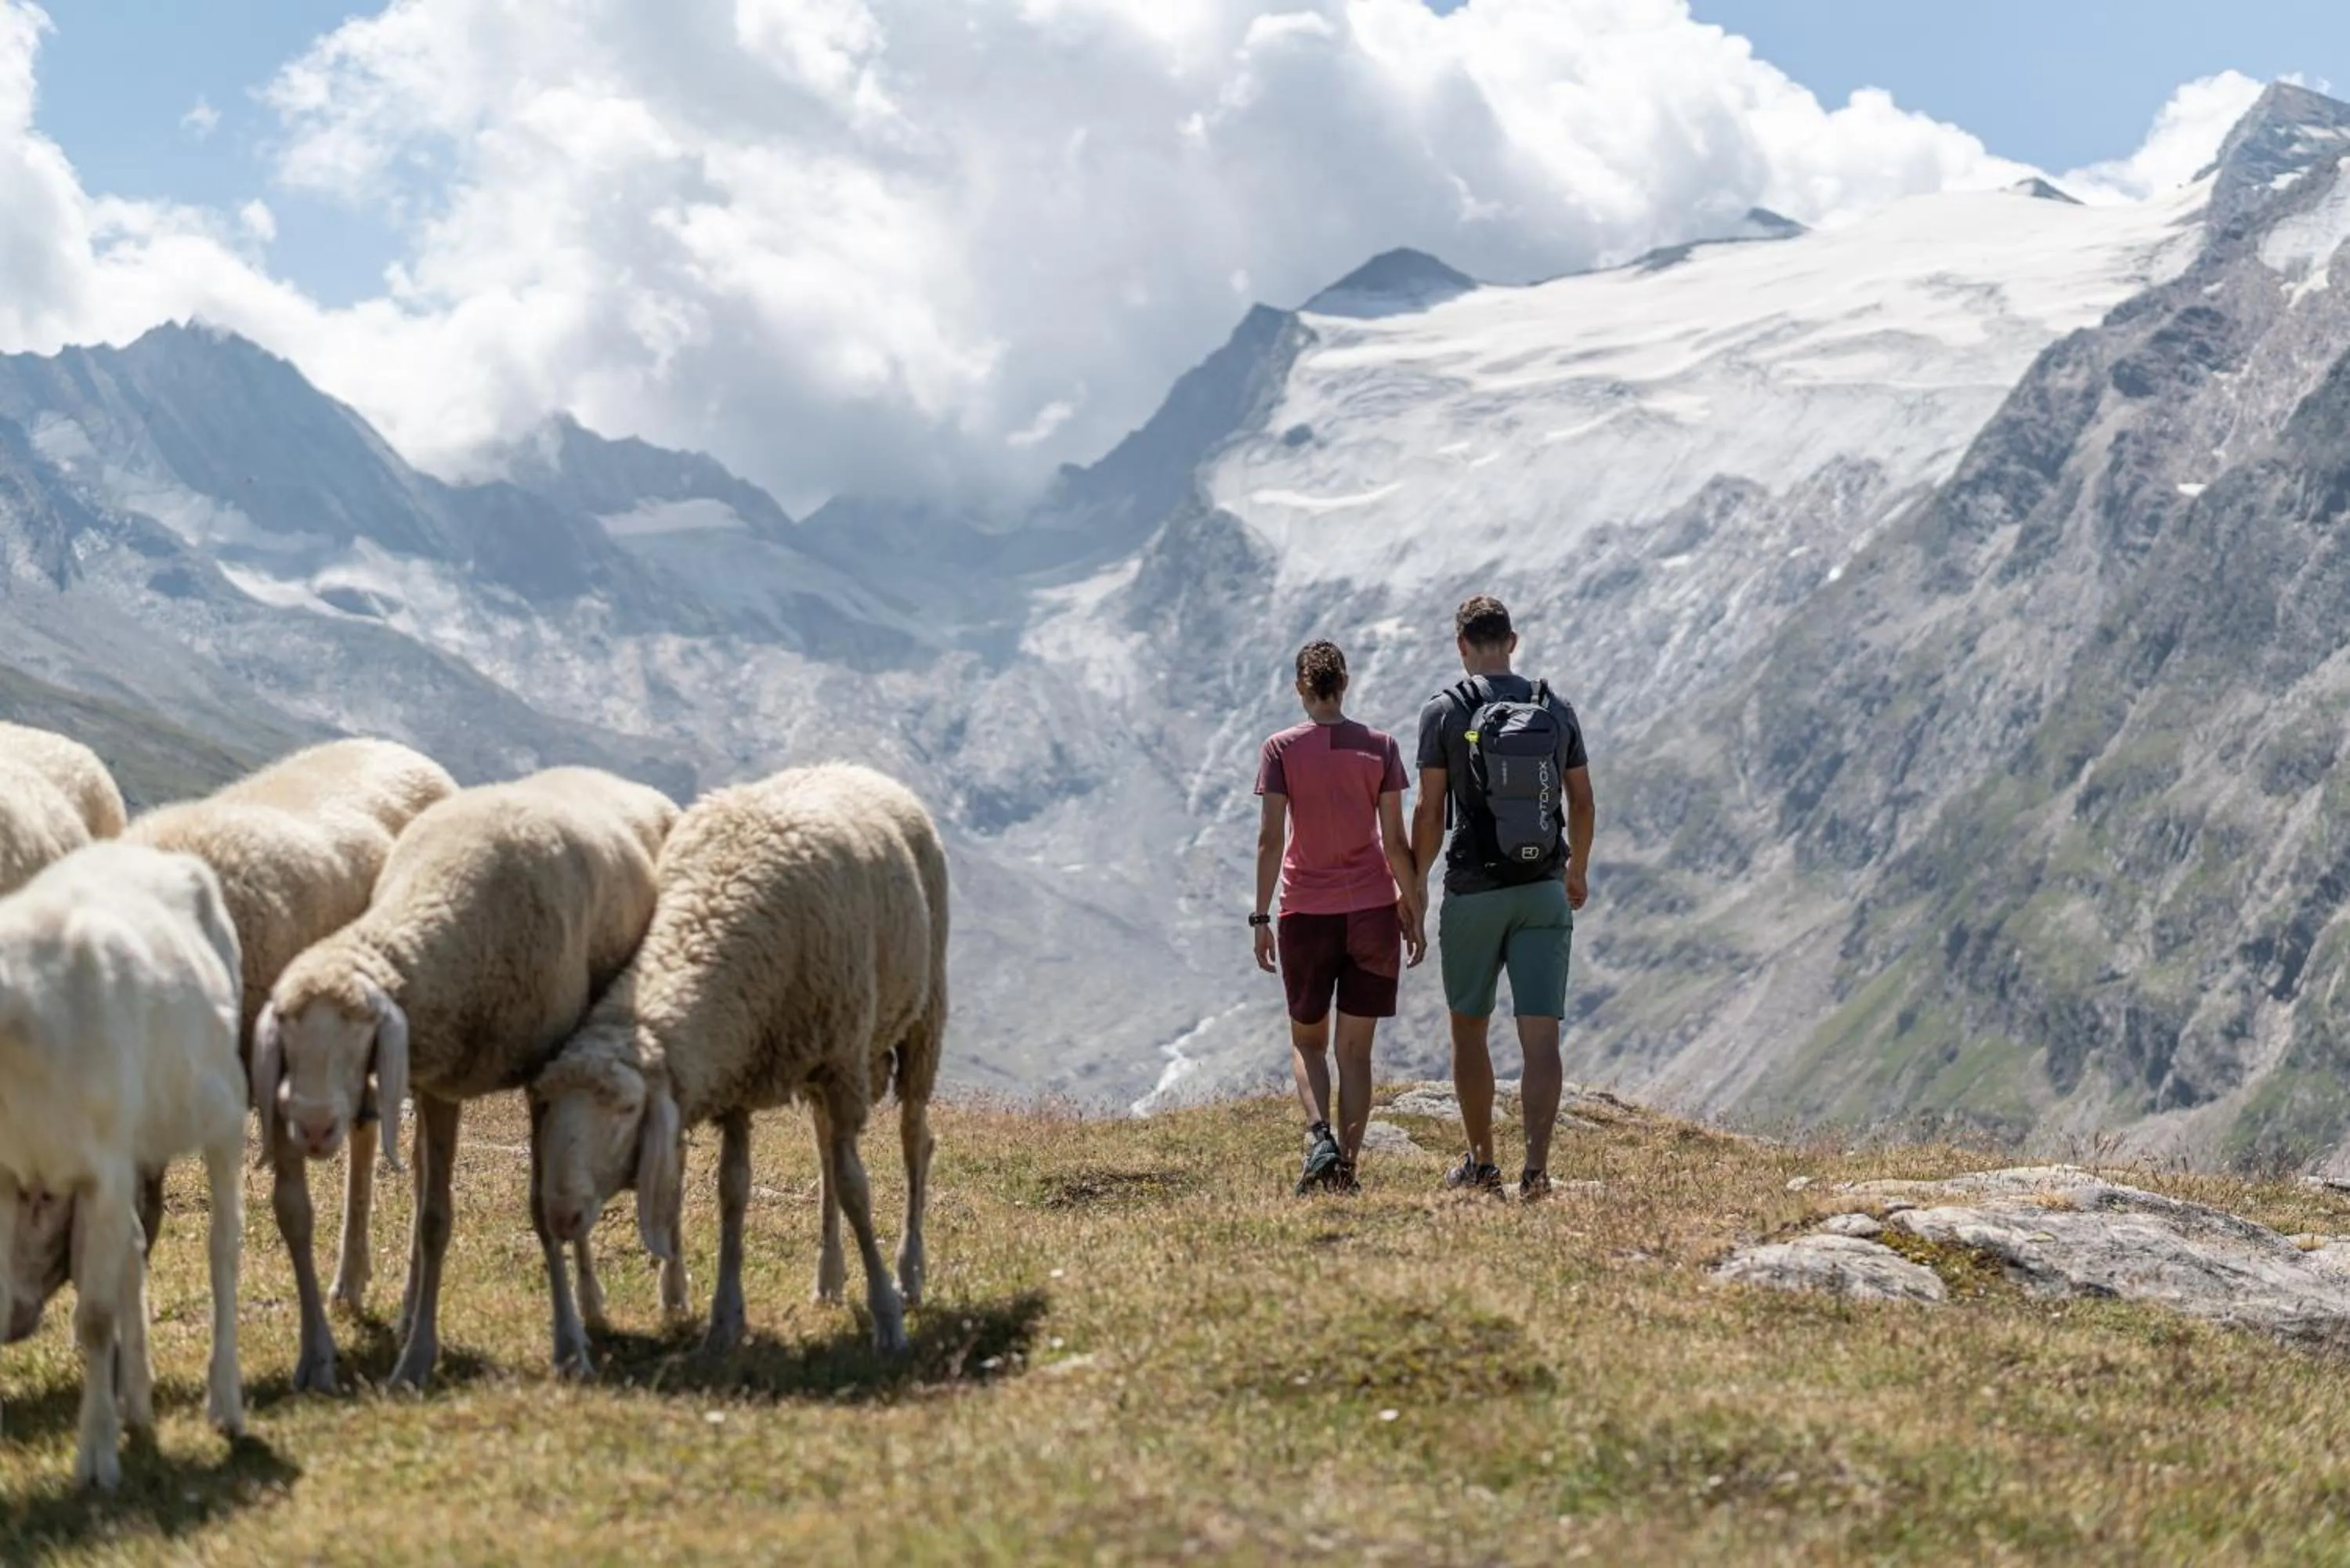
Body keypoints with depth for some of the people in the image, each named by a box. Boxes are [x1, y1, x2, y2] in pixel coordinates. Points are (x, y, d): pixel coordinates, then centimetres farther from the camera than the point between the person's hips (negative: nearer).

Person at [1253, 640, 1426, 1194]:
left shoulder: (1281, 749, -4)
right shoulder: (1379, 747, 0)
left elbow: (1270, 838, -8)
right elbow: (1395, 840, -2)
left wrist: (1261, 917, -5)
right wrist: (1413, 911, 6)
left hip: (1305, 913, -1)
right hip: (1372, 909, 1)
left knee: (1307, 1040, 13)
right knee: (1356, 1048, 8)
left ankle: (1320, 1138, -10)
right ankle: (1348, 1163, 3)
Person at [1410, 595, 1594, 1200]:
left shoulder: (1445, 711, -6)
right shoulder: (1556, 709, 5)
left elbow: (1430, 813, -7)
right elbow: (1582, 802, 11)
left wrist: (1414, 883, 6)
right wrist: (1578, 871, 27)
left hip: (1472, 893, -2)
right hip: (1544, 890, 2)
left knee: (1469, 1029, 15)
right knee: (1540, 1034, -3)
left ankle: (1482, 1162, 22)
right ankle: (1536, 1166, -15)